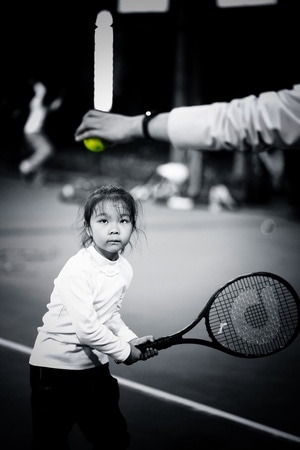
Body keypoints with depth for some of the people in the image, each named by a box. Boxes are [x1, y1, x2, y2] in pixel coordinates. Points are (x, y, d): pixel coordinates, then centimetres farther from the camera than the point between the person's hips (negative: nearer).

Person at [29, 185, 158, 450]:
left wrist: (130, 339, -1)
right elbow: (87, 329, -27)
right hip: (57, 367, -7)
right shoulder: (77, 271, -24)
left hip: (95, 365, 7)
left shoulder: (124, 269, 1)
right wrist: (123, 350, -14)